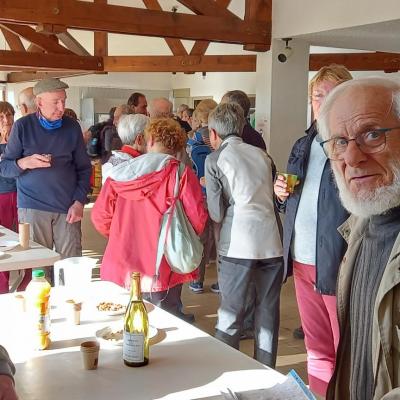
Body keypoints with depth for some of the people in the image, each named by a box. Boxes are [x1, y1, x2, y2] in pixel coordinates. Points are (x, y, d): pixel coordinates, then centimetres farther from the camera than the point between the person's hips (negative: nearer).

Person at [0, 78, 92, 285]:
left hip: (67, 208, 2)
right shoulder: (23, 126, 0)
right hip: (32, 207, -1)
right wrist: (25, 163, -17)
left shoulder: (72, 127, 5)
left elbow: (84, 168, 9)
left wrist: (79, 202, -2)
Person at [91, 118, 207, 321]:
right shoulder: (180, 172, -7)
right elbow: (197, 219, -12)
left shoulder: (120, 172, 2)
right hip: (163, 273, -3)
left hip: (122, 269, 3)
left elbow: (100, 217, 2)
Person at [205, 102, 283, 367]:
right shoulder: (261, 154, 12)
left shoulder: (215, 159, 0)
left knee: (230, 314, 7)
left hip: (238, 246, -4)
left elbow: (216, 214, -2)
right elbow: (273, 198, 16)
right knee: (268, 313, 14)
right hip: (272, 243, 4)